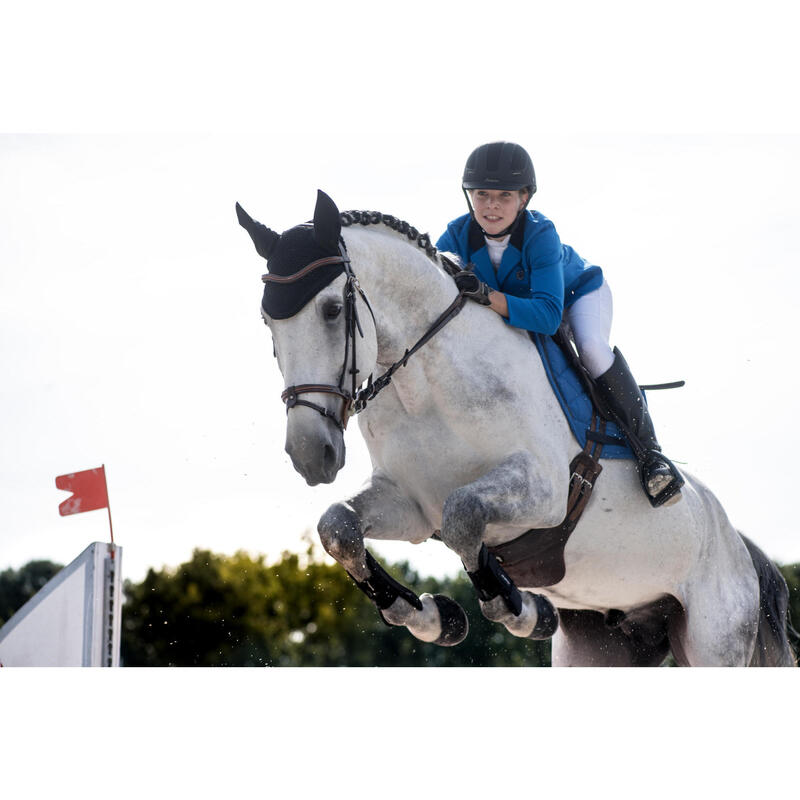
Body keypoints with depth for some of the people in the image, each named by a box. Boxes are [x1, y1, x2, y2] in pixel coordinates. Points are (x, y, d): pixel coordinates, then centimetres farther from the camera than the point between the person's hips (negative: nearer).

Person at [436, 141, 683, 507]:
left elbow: (548, 315, -51)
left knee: (592, 348, -33)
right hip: (515, 305, 6)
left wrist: (489, 297, -64)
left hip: (578, 293, -6)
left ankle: (650, 453, -24)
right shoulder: (459, 235, -27)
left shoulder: (540, 235, -40)